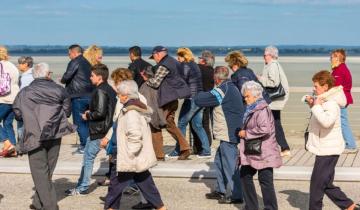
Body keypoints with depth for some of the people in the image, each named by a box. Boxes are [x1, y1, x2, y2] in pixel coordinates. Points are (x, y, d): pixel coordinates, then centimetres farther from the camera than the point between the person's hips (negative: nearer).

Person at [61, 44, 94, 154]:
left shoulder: (74, 62, -9)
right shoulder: (87, 63, 17)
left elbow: (67, 77, -18)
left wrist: (62, 80, 5)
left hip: (78, 96, -8)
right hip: (90, 95, 8)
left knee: (79, 122, -2)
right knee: (87, 121, 15)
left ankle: (84, 146, -3)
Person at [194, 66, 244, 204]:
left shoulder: (221, 91, -17)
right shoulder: (232, 88, 13)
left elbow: (198, 100, -16)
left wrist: (202, 94, 5)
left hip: (228, 134, -10)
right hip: (230, 134, 10)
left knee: (230, 164, -5)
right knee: (219, 161, 19)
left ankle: (236, 195, 0)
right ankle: (220, 190, 28)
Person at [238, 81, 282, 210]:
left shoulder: (262, 110, -17)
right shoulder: (251, 110, 14)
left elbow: (264, 129, -29)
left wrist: (246, 133, -20)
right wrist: (243, 133, 12)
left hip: (263, 154, -11)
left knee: (265, 181, -6)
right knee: (245, 175, 16)